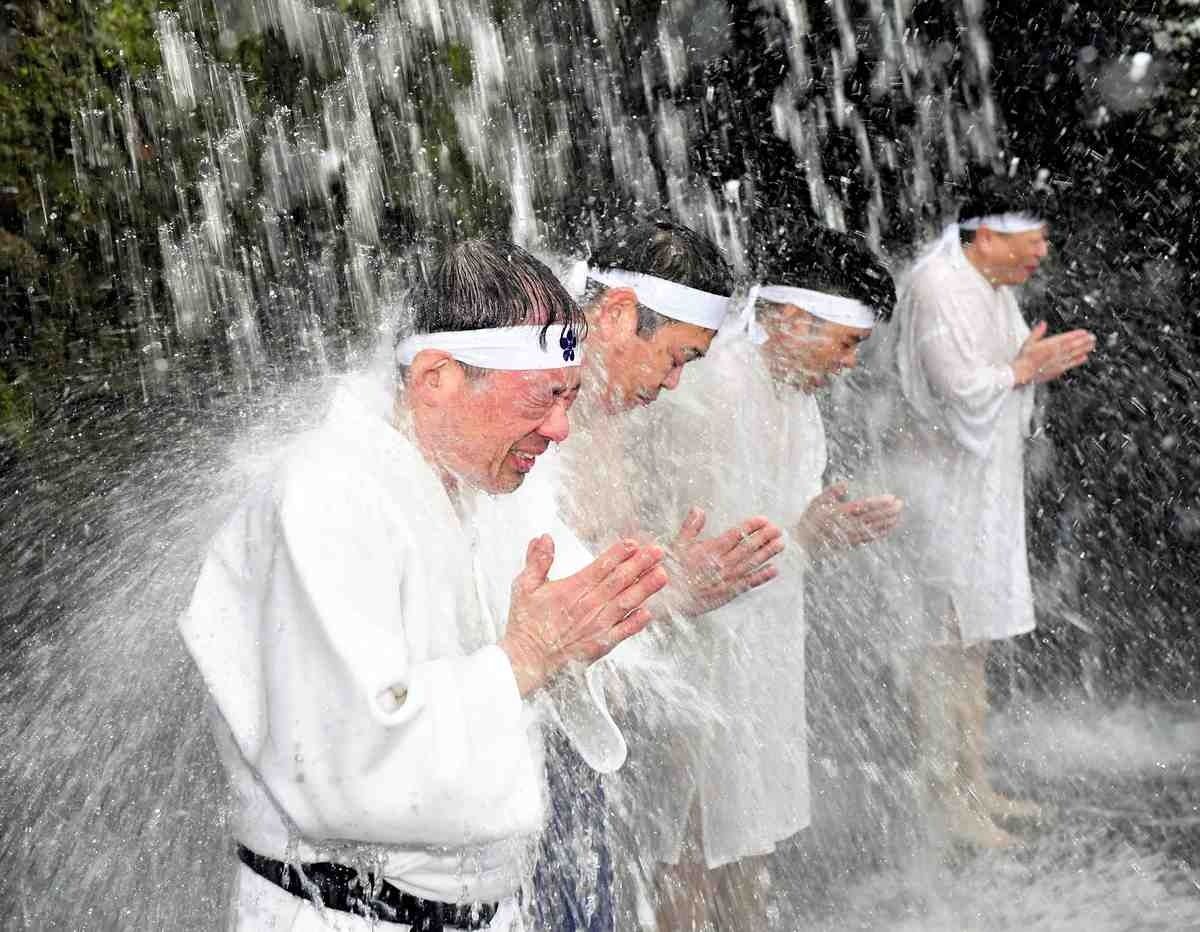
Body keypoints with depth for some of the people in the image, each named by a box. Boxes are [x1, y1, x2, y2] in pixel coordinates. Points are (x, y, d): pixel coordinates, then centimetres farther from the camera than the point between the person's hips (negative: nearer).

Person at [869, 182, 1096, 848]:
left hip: (982, 486, 10)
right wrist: (1025, 369, -9)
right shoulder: (937, 286, -17)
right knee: (944, 645, -3)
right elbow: (961, 391, -24)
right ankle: (943, 800, 9)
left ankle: (974, 787, 27)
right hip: (939, 485, -10)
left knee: (974, 642, 15)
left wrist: (1040, 367, 5)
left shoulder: (993, 288, 14)